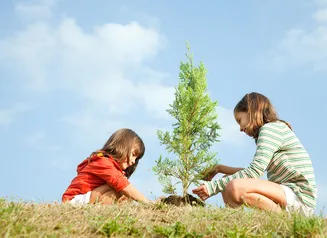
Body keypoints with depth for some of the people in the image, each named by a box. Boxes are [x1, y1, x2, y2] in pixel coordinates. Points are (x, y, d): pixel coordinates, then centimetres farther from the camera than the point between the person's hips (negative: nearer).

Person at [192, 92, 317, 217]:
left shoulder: (271, 128, -9)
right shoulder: (276, 130, 21)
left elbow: (254, 172, -19)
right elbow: (255, 171, 25)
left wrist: (214, 186, -16)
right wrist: (221, 168, 19)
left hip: (299, 198, -10)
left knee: (235, 187, -28)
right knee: (228, 182, 10)